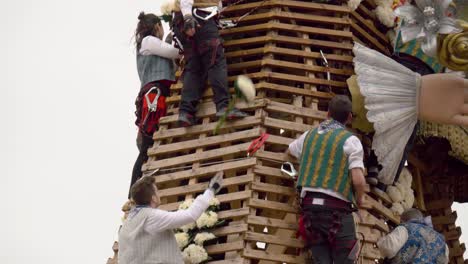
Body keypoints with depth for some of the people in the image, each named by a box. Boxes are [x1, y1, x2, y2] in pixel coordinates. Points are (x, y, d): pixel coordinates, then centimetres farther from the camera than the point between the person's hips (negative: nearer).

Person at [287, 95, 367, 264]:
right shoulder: (350, 140, -3)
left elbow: (290, 151, 36)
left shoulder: (310, 134, 14)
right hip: (336, 209, -5)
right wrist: (359, 199, 8)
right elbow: (358, 180, -12)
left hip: (310, 205, 5)